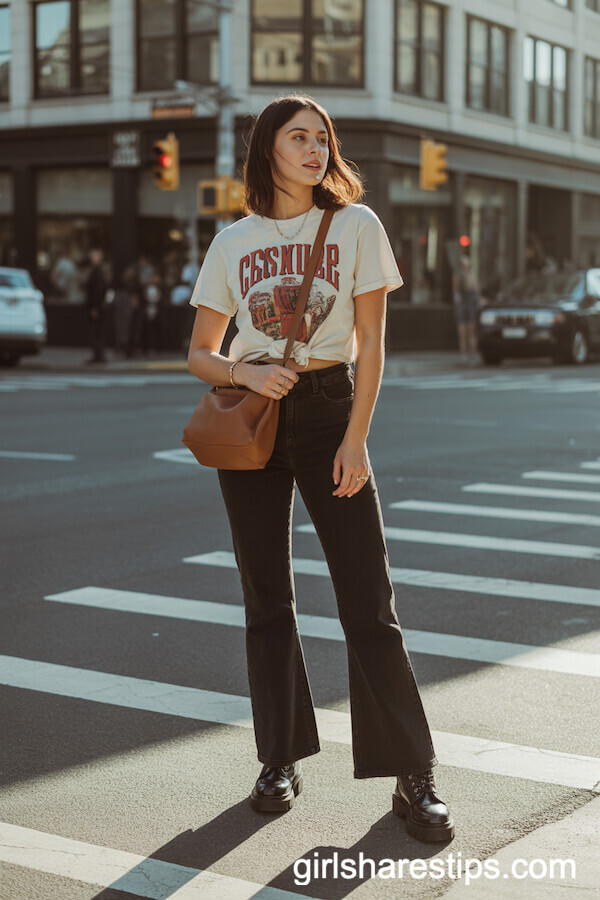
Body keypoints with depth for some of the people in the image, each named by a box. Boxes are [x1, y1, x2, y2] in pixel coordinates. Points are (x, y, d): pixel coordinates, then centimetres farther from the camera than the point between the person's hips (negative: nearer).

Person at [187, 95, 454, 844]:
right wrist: (246, 374, -13)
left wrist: (356, 438, -8)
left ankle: (412, 777, 4)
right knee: (266, 599, 7)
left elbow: (370, 342, -1)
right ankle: (281, 760, 20)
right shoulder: (232, 244, 6)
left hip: (329, 410, -2)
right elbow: (199, 353, 9)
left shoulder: (355, 225, 1)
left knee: (368, 599, -4)